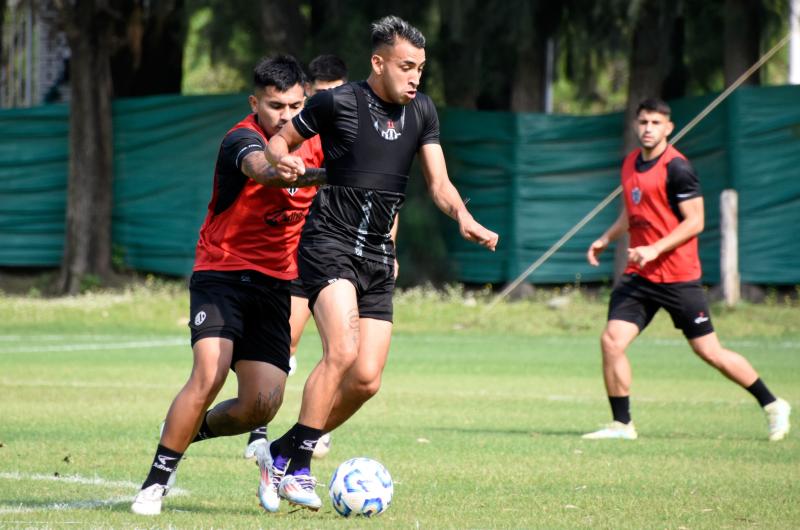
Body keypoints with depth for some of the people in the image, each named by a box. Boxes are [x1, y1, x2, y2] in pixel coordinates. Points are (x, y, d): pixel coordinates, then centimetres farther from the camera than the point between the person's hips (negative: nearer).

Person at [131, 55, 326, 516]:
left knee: (263, 404, -7)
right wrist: (322, 174, -57)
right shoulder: (243, 139, -16)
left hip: (274, 282, 5)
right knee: (210, 373, -26)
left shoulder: (314, 145, 4)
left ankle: (195, 429, 25)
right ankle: (157, 481, -12)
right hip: (222, 272, -5)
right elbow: (264, 170, -41)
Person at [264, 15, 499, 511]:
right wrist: (283, 160, -19)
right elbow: (280, 140, 5)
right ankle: (297, 467, -16)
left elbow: (438, 182, 7)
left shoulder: (421, 111, 8)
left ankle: (284, 449, 16)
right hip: (329, 242, -6)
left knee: (366, 379, -2)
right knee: (343, 350, -26)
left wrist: (463, 217, -13)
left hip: (378, 255, 6)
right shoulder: (338, 102, -7)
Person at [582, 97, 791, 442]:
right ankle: (622, 424, 1)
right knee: (611, 341, -9)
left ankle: (772, 405, 16)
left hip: (678, 277, -7)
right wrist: (605, 239, 13)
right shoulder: (630, 163, 11)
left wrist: (655, 249, -23)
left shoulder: (676, 168, -13)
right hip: (639, 276, 7)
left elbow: (695, 222, -15)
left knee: (708, 351, 0)